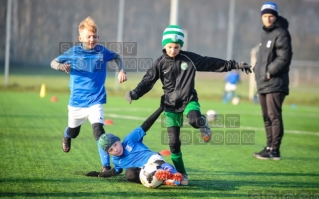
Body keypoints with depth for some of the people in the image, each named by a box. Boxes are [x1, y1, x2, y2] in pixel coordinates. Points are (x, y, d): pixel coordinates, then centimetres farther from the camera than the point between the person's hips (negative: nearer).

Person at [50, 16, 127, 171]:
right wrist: (61, 66, -21)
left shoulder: (101, 51, -3)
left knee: (98, 129, -22)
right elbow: (54, 62, 1)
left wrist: (121, 70, -1)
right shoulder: (74, 52, -6)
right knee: (73, 132, 20)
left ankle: (106, 166, -19)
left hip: (95, 101, -1)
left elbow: (117, 57, 16)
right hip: (76, 101, 1)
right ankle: (66, 136, 59)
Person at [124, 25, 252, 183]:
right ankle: (181, 173, 13)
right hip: (171, 105, 1)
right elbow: (148, 81, -5)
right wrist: (135, 93, -22)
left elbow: (211, 63, 2)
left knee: (194, 120, -35)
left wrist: (234, 65, 1)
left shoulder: (190, 59, -3)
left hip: (189, 100, -1)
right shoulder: (160, 63, -3)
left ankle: (202, 123, 3)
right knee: (174, 142, -1)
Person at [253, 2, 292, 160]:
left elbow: (284, 58, -17)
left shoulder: (281, 34, -10)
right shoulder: (265, 34, 18)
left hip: (275, 83, -9)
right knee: (267, 117, 12)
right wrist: (258, 70, 9)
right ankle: (270, 147, 19)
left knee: (274, 116, -10)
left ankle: (274, 150, -10)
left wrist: (269, 72, -16)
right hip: (263, 84, 9)